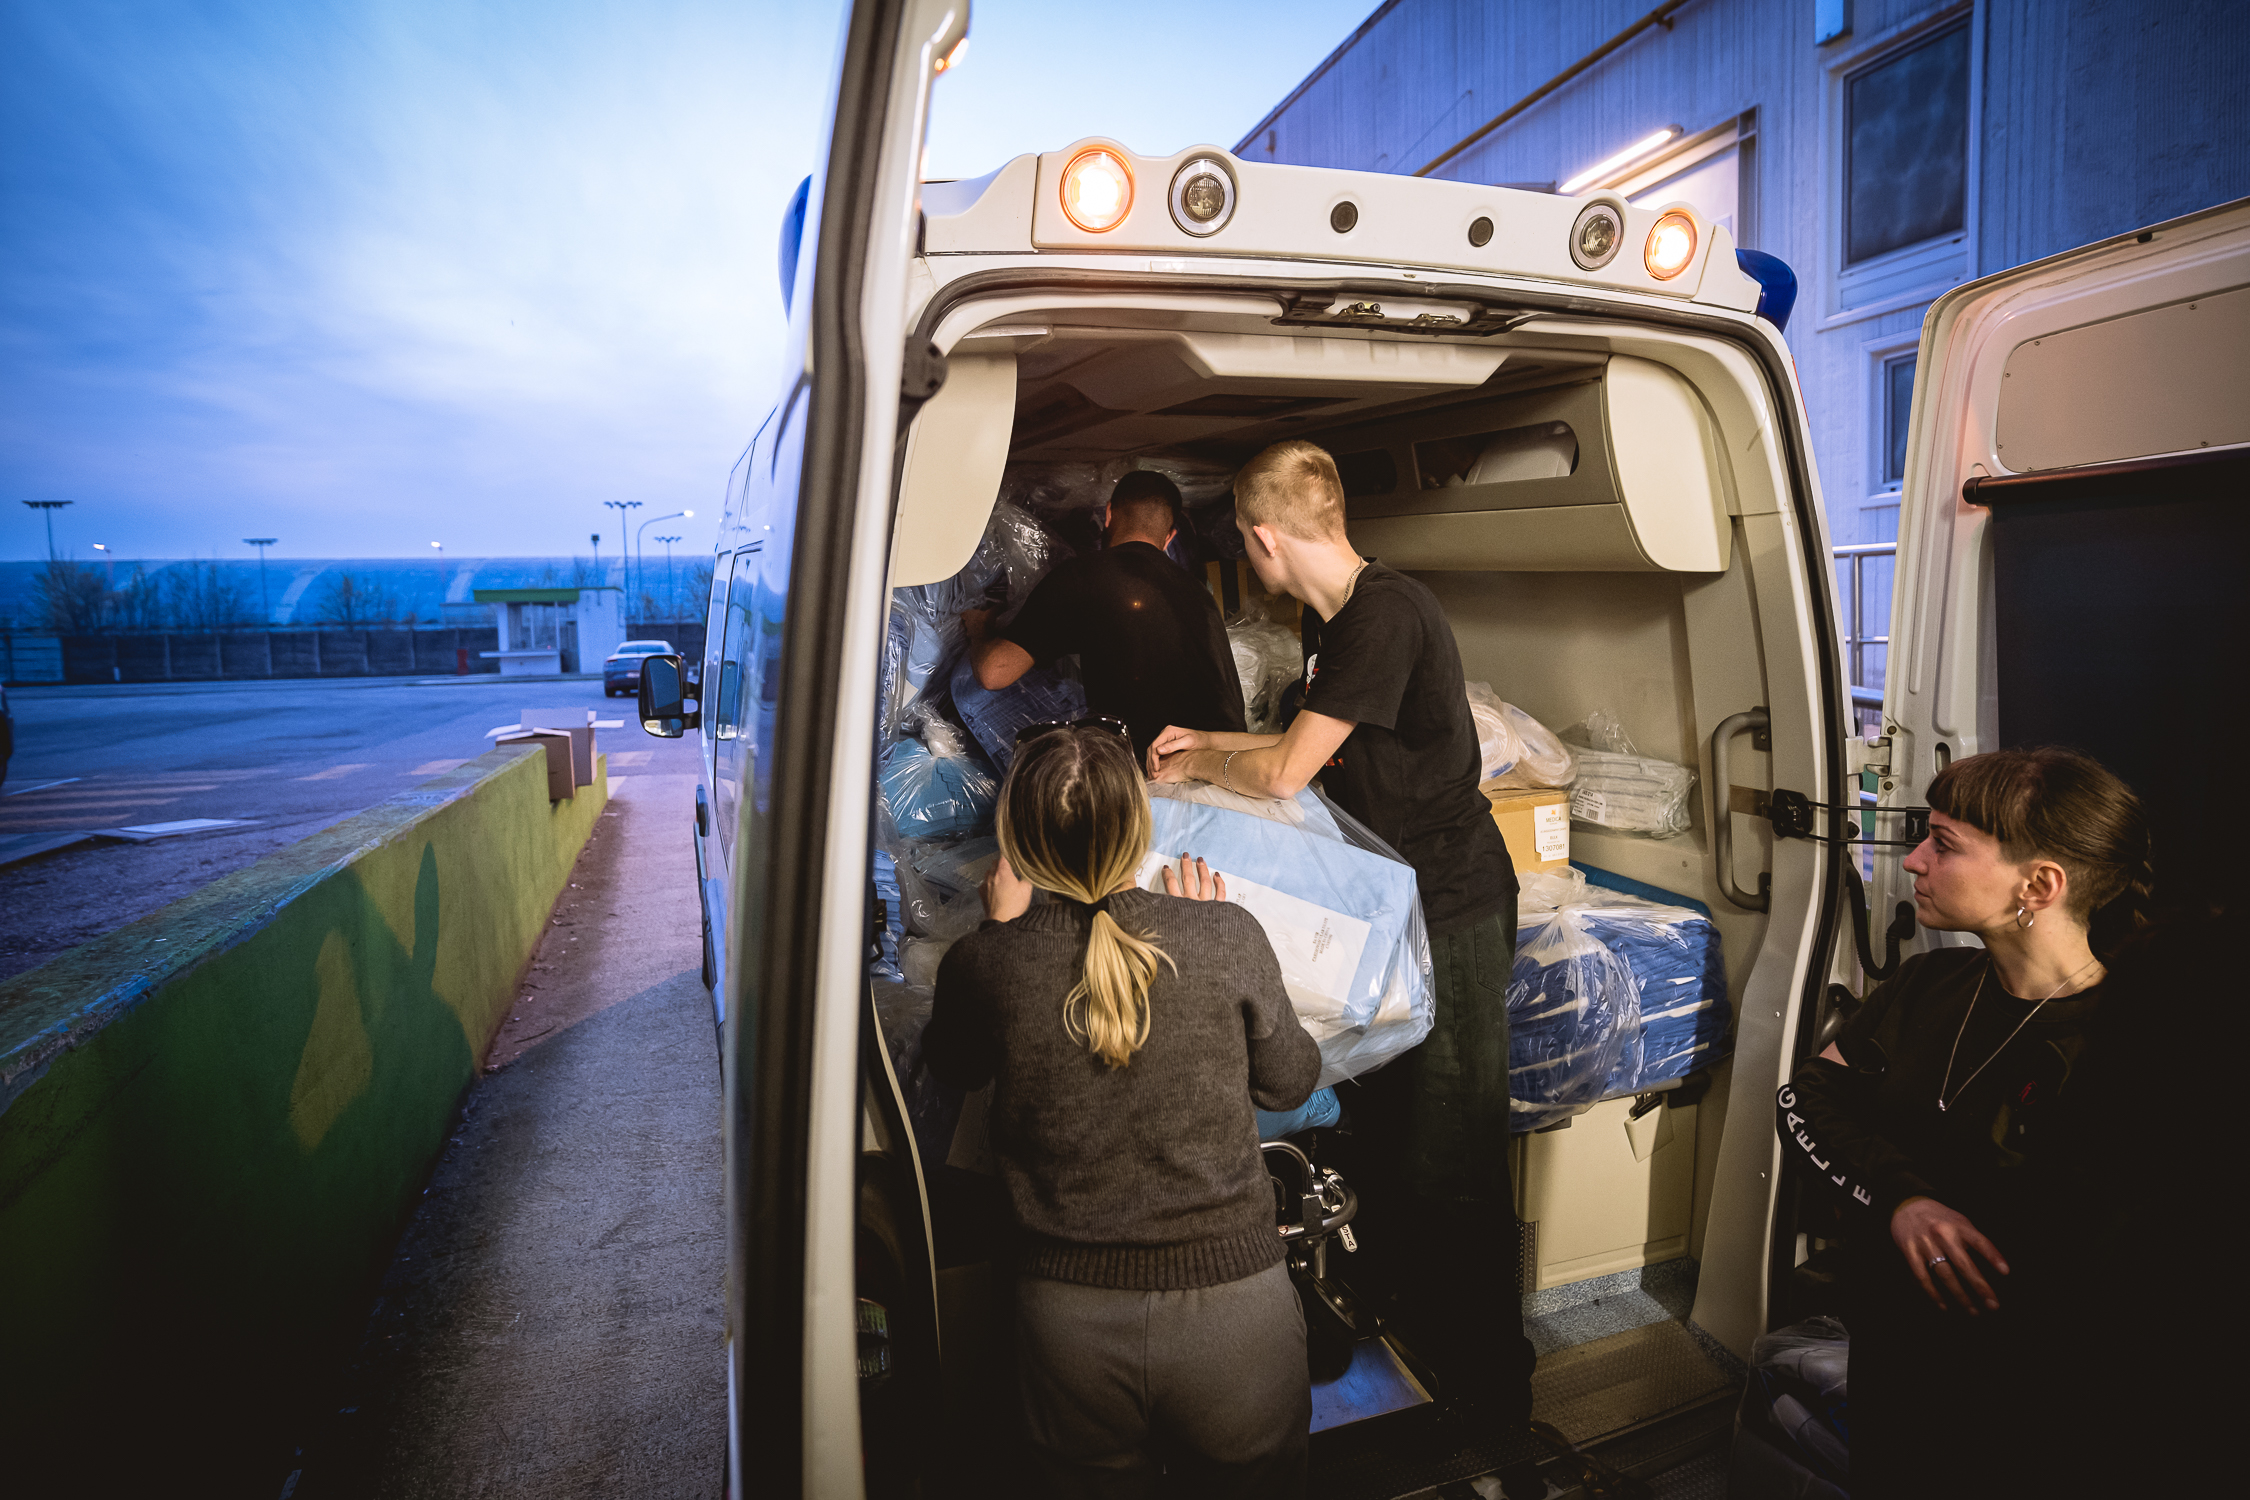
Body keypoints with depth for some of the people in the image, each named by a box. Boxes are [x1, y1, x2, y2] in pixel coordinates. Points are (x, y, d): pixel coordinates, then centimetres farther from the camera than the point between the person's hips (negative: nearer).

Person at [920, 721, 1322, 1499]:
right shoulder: (1228, 935, -14)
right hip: (1233, 1301, 0)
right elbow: (1290, 1082, 3)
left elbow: (954, 1068, 11)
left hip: (1069, 1318, 0)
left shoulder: (984, 963, -12)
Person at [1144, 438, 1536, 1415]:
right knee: (1381, 1115, 19)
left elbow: (1286, 773, -25)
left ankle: (1487, 1372, 19)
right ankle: (1400, 1309, 38)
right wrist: (1209, 743, 14)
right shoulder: (1326, 620, 7)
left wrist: (1199, 764, -6)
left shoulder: (1388, 614, -24)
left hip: (1453, 900, -9)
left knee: (1450, 1151, 1)